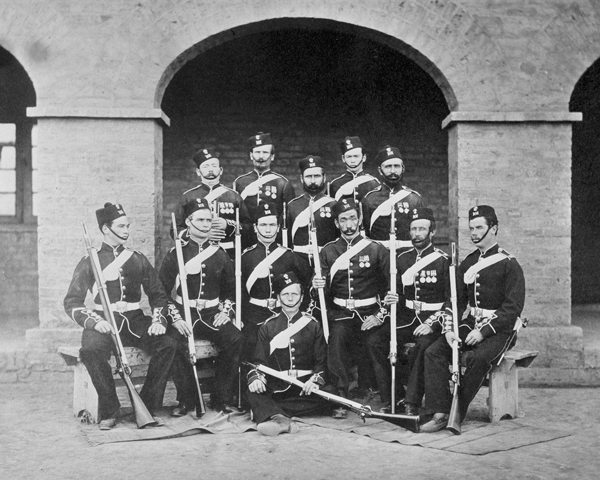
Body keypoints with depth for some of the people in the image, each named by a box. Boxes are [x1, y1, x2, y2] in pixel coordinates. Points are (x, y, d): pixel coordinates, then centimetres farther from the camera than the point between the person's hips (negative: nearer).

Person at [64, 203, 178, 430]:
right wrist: (94, 321, -20)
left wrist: (159, 320, -4)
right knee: (90, 350, -35)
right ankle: (109, 411, -17)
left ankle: (147, 408, -12)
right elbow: (72, 302, -1)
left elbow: (157, 294, 15)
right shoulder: (89, 262, 4)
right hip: (104, 323, -3)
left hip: (136, 322, 3)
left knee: (168, 345, -23)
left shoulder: (138, 259, 13)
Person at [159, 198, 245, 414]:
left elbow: (231, 289, 20)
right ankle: (187, 399, -11)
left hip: (212, 315, 3)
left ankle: (222, 399, -8)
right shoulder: (175, 254, 1)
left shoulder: (220, 254, 11)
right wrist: (176, 318, -13)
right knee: (176, 343, -32)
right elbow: (162, 291, -2)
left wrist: (226, 311, 3)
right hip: (183, 315, -2)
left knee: (236, 339, -23)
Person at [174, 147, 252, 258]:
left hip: (229, 254, 1)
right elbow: (176, 230, 4)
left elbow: (248, 227, 8)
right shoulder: (188, 197, 8)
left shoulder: (233, 196, 11)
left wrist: (227, 225, -9)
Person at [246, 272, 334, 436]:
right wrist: (256, 378, -15)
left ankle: (269, 412, -32)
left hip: (305, 387, 0)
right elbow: (259, 360, 8)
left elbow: (322, 361, 8)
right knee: (253, 393, -28)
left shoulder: (313, 325, 11)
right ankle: (280, 420, -56)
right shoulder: (268, 326, 12)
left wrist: (316, 380, -13)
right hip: (275, 388, 0)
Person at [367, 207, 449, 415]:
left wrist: (432, 324, -18)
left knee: (422, 348, -34)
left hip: (432, 322, -5)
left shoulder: (443, 261, -4)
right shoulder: (402, 259, 12)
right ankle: (391, 399, -9)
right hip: (406, 320, 5)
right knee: (375, 342, -16)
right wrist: (392, 300, -7)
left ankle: (412, 404, -23)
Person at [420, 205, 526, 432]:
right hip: (470, 325, 6)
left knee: (478, 358, -34)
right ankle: (439, 413, -21)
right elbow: (456, 300, 10)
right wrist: (449, 330, -6)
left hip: (499, 330, -6)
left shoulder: (509, 264, -8)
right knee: (434, 352, -16)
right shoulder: (468, 263, 12)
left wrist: (483, 331, -20)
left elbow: (513, 307, -14)